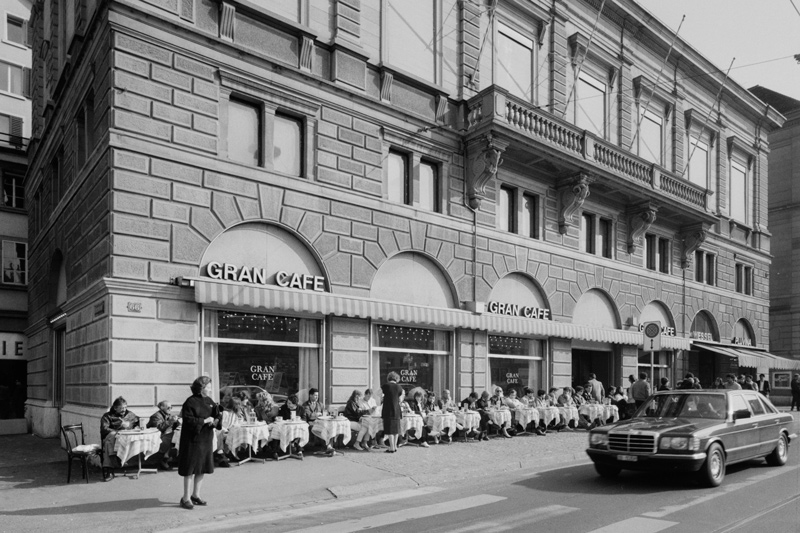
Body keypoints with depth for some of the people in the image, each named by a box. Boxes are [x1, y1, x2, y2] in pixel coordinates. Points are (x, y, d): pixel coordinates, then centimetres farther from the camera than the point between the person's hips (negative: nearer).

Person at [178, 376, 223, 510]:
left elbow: (217, 416, 11)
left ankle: (195, 495, 26)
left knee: (203, 469, 13)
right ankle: (186, 498, 12)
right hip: (193, 440, -7)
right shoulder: (190, 402, -13)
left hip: (206, 439, 7)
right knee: (191, 469, 0)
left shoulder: (209, 401, 7)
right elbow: (188, 420, -20)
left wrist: (215, 420, -11)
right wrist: (205, 420, -19)